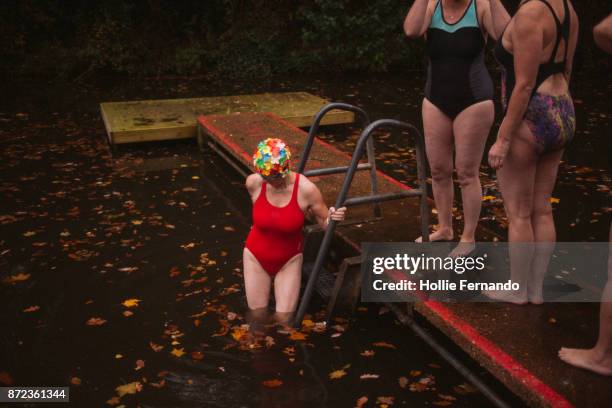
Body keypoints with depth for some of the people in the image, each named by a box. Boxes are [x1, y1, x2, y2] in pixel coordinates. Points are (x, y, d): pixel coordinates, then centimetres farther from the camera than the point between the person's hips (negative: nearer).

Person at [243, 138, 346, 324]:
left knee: (284, 319, 3)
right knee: (257, 315, 11)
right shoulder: (253, 182, -20)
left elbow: (325, 222, -14)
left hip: (288, 259, -1)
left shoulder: (306, 189, -26)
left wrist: (333, 218, -35)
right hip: (256, 256, 1)